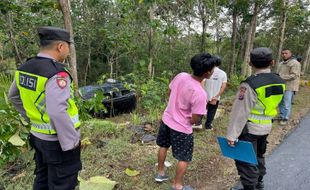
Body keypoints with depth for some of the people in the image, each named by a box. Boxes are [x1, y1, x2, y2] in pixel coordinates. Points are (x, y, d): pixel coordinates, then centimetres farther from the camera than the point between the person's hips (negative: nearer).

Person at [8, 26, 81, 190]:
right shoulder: (56, 74, -25)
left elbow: (13, 96, 17)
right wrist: (71, 142, -22)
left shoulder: (24, 68, 2)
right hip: (58, 141, -8)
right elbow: (57, 112, -32)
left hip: (38, 136, 8)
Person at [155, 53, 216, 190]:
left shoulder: (180, 76, -12)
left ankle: (160, 173, 47)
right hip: (182, 128, -7)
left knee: (163, 146, 27)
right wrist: (202, 113, 0)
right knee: (184, 159, 14)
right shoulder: (200, 93, -30)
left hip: (167, 119, 7)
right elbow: (194, 120, -22)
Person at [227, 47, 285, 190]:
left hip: (249, 128, -8)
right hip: (266, 127, 8)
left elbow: (240, 112, -22)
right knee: (259, 156, 26)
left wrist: (232, 135, -16)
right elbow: (273, 106, 11)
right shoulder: (280, 82, -1)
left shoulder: (250, 84, -24)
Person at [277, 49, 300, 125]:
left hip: (289, 87, -8)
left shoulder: (295, 63, -10)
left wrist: (281, 77, -21)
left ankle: (285, 118, 7)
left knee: (286, 103, -4)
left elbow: (294, 76, -18)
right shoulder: (281, 63, 16)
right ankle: (282, 116, 28)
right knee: (280, 102, 14)